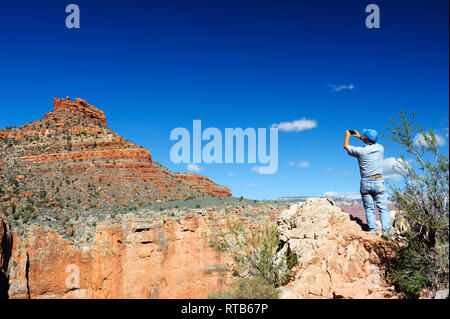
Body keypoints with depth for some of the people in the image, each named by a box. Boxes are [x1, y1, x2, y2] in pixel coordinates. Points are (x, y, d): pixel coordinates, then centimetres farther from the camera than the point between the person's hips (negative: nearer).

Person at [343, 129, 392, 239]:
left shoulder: (360, 151, -8)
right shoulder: (380, 148, 1)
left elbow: (346, 146, 9)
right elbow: (372, 143, 26)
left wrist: (347, 136, 28)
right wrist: (359, 136, 35)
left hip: (365, 182, -2)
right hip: (378, 181, 2)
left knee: (369, 209, 2)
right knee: (383, 208, 0)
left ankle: (373, 231, -5)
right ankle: (386, 230, -11)